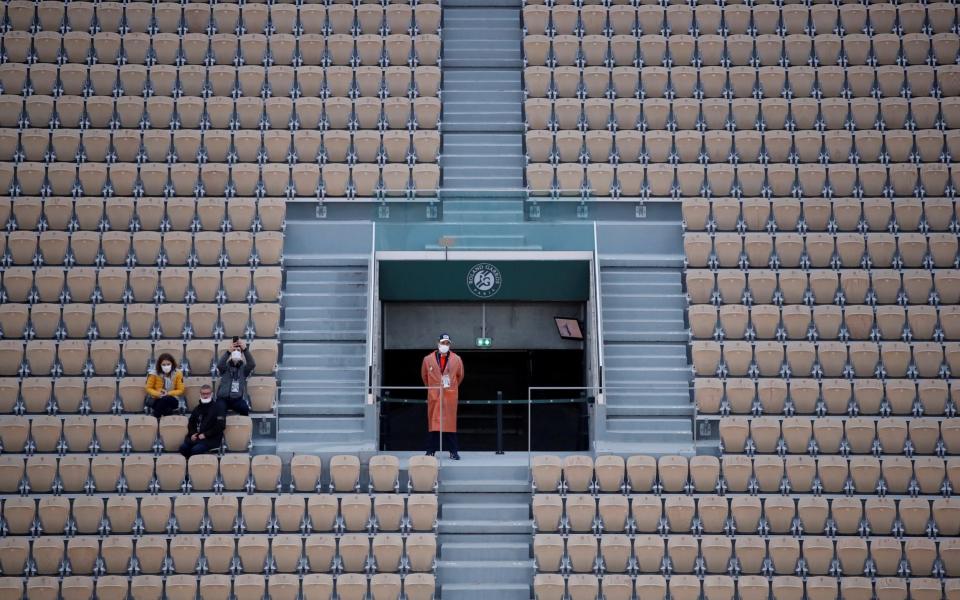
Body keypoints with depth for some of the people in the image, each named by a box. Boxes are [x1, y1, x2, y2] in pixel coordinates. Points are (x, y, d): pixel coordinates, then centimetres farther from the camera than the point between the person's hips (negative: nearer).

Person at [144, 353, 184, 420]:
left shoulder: (177, 373, -8)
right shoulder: (154, 373, -10)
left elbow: (180, 390, -2)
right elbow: (149, 388, 0)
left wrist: (168, 393, -19)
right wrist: (158, 393, -20)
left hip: (171, 399, 0)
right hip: (155, 399, 0)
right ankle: (156, 419, -17)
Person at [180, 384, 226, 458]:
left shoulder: (218, 407, 2)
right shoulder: (198, 408, 21)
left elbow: (220, 426, -8)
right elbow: (191, 423, 25)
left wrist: (205, 435, -13)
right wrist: (192, 434, 4)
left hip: (211, 439, -5)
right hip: (196, 437, 5)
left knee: (196, 449, -32)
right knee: (183, 447, -22)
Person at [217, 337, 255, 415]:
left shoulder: (243, 368, 13)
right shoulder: (226, 366, 12)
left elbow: (252, 364, -10)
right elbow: (219, 365, -12)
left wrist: (245, 349, -26)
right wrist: (228, 351, -30)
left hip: (237, 399, 0)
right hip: (223, 398, 0)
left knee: (245, 408, -31)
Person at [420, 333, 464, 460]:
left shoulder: (457, 360, 2)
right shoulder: (428, 359, 2)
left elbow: (460, 376, 16)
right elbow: (424, 376, 16)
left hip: (450, 397, 0)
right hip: (434, 396, 0)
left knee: (450, 423, 1)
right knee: (433, 423, 1)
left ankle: (453, 451, 6)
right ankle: (431, 451, 6)